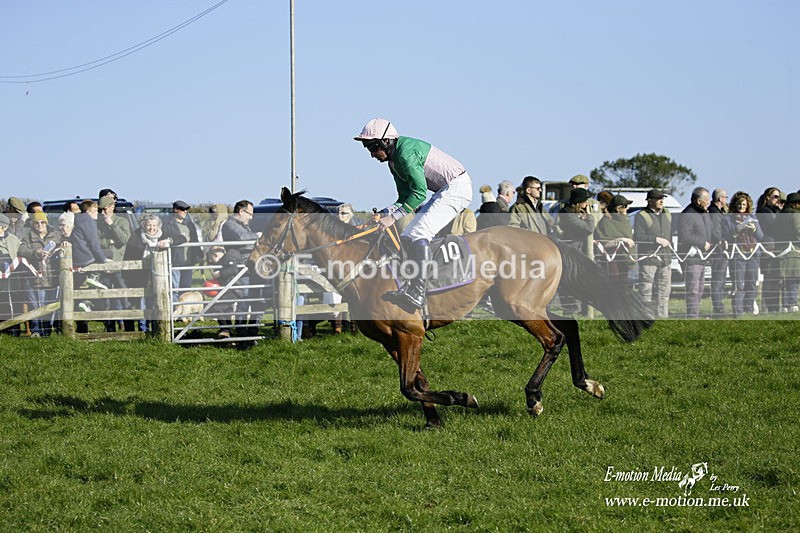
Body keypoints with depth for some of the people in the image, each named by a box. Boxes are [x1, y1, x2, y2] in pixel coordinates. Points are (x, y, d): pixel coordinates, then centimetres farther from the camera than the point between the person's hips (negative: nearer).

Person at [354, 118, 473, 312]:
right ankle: (410, 285, 6)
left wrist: (393, 217, -25)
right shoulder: (393, 161, 11)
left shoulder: (406, 154, -21)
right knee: (407, 237, 8)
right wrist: (384, 214, -4)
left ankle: (418, 292, -27)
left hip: (457, 188, -11)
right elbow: (405, 198, 12)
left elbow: (419, 193, -25)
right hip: (444, 192, 11)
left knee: (419, 233, -22)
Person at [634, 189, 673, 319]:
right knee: (646, 293, -7)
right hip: (648, 260, -7)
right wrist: (656, 239, -18)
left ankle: (662, 317, 13)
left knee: (664, 292, 8)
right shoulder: (642, 216, -5)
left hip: (665, 259, 7)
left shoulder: (667, 215, 17)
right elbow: (638, 237, -15)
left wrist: (671, 250, 18)